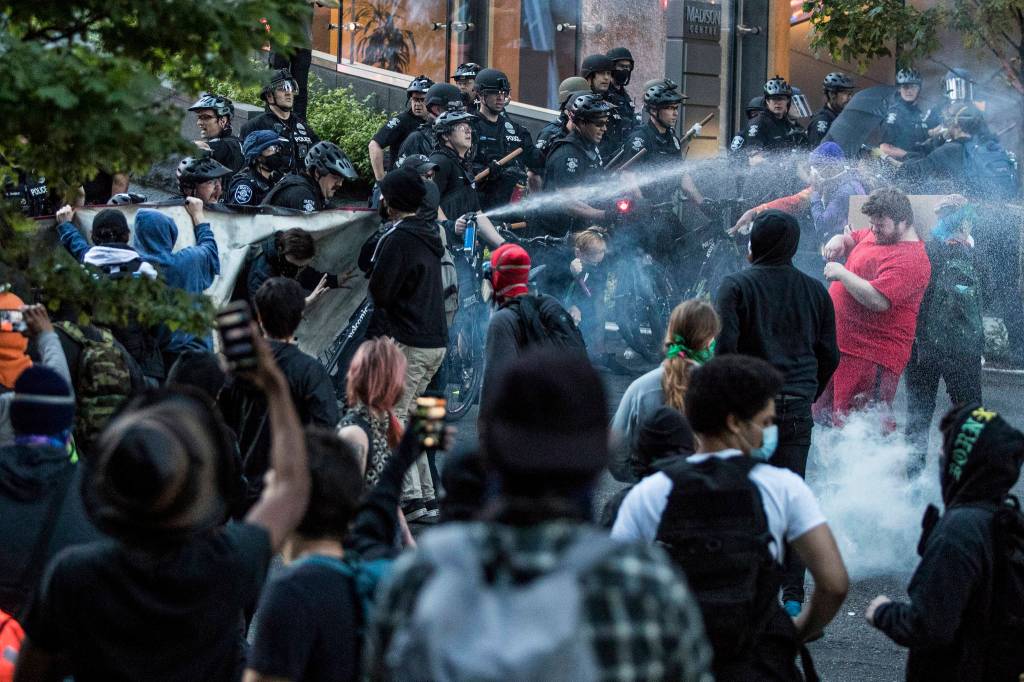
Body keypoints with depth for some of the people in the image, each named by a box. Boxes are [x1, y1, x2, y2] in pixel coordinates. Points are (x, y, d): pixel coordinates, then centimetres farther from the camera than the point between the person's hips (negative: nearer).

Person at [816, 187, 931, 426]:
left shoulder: (910, 260, -18)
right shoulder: (874, 236, 13)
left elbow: (878, 300, -29)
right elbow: (851, 239, 34)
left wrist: (842, 274, -18)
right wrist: (838, 242, 8)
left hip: (871, 356, -10)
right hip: (840, 343, 10)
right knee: (823, 414, 17)